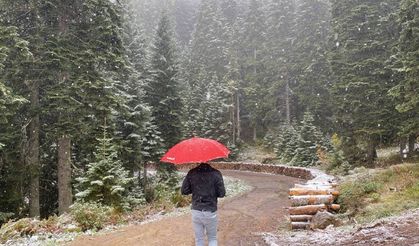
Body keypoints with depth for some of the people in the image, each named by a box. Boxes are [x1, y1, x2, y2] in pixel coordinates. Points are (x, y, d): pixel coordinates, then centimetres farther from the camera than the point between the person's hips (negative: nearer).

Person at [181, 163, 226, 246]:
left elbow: (184, 191, -2)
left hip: (196, 212, 2)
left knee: (199, 239, 14)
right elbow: (221, 193, -11)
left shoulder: (191, 173, -4)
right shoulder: (216, 173, -12)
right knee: (212, 238, 15)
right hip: (210, 212, -2)